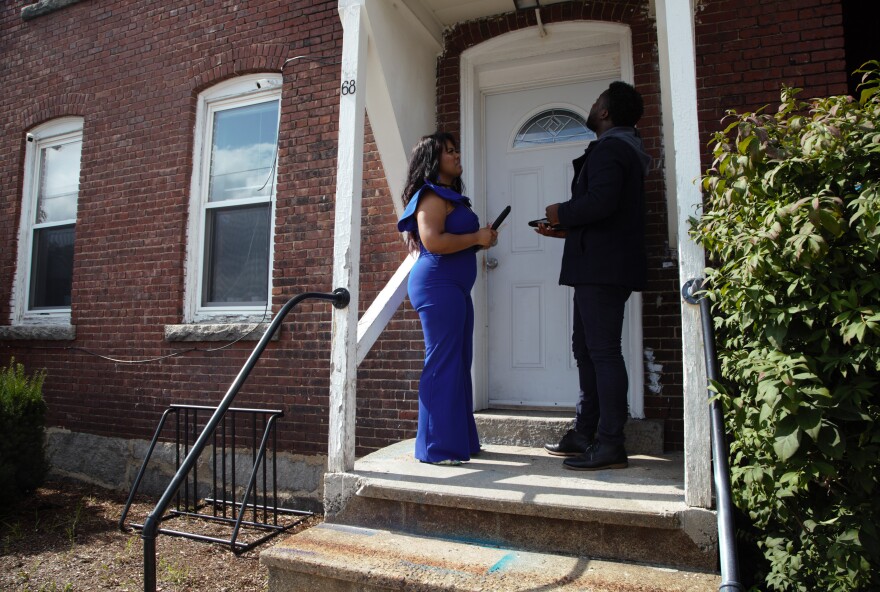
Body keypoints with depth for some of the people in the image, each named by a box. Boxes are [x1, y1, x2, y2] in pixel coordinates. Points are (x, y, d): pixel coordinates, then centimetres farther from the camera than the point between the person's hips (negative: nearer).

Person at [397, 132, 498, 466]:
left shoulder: (449, 196, 23)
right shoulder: (432, 195, -7)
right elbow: (433, 241, -22)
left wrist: (480, 240, 10)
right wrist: (477, 238, -11)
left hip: (455, 288, 10)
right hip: (438, 285, -10)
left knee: (459, 364, 12)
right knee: (443, 364, -8)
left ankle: (460, 439, 21)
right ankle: (438, 447, 0)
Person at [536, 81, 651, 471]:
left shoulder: (609, 148, -8)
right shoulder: (622, 149, 25)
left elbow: (600, 202, -25)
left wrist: (563, 212, -7)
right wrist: (565, 228, 19)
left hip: (602, 268, -11)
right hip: (601, 268, 11)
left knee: (603, 351, -9)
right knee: (586, 349, 12)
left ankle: (611, 444, -3)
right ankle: (585, 434, 20)